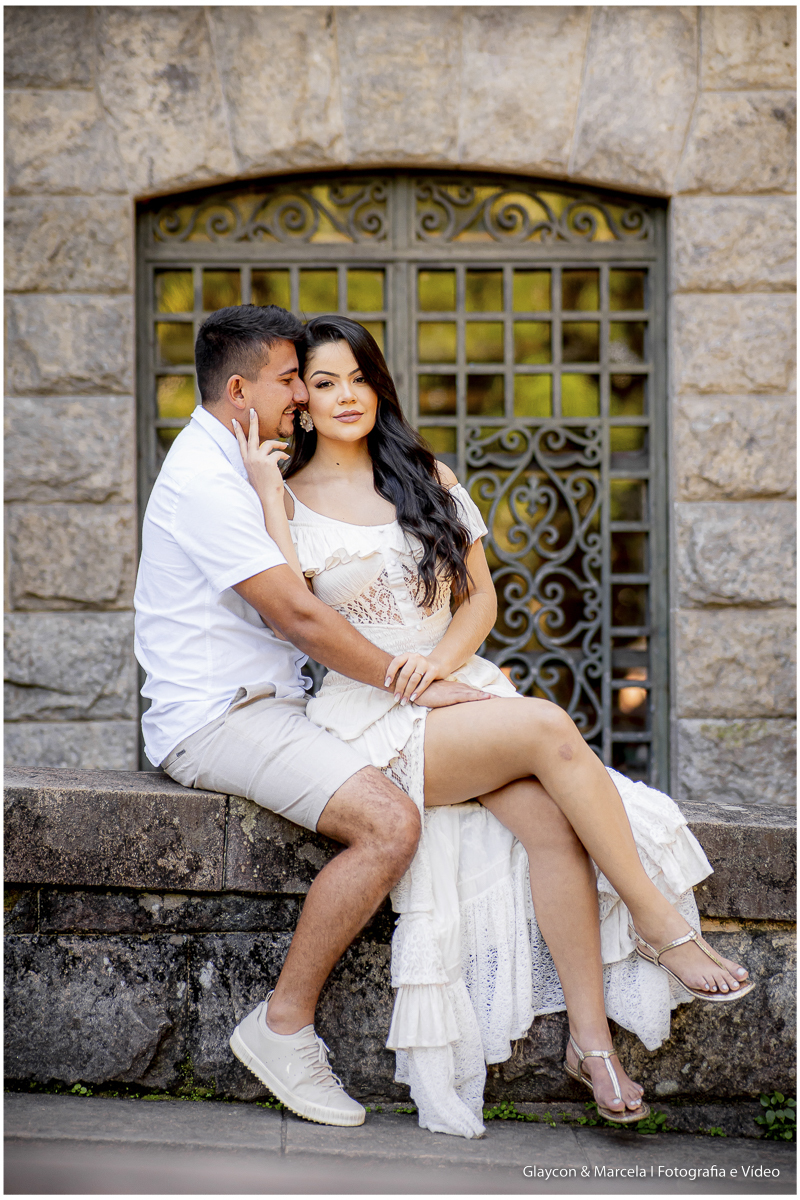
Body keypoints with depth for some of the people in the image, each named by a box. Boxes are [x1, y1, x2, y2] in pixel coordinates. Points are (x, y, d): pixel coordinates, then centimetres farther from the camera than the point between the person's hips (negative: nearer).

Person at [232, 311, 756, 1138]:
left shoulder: (427, 479, 16)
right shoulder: (290, 498, 5)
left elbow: (479, 597, 15)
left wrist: (441, 656, -5)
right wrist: (267, 488, -10)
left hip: (456, 685, 4)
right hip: (370, 716, -4)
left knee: (551, 816, -24)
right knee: (549, 729, -27)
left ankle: (591, 1040, -21)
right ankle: (662, 928, -17)